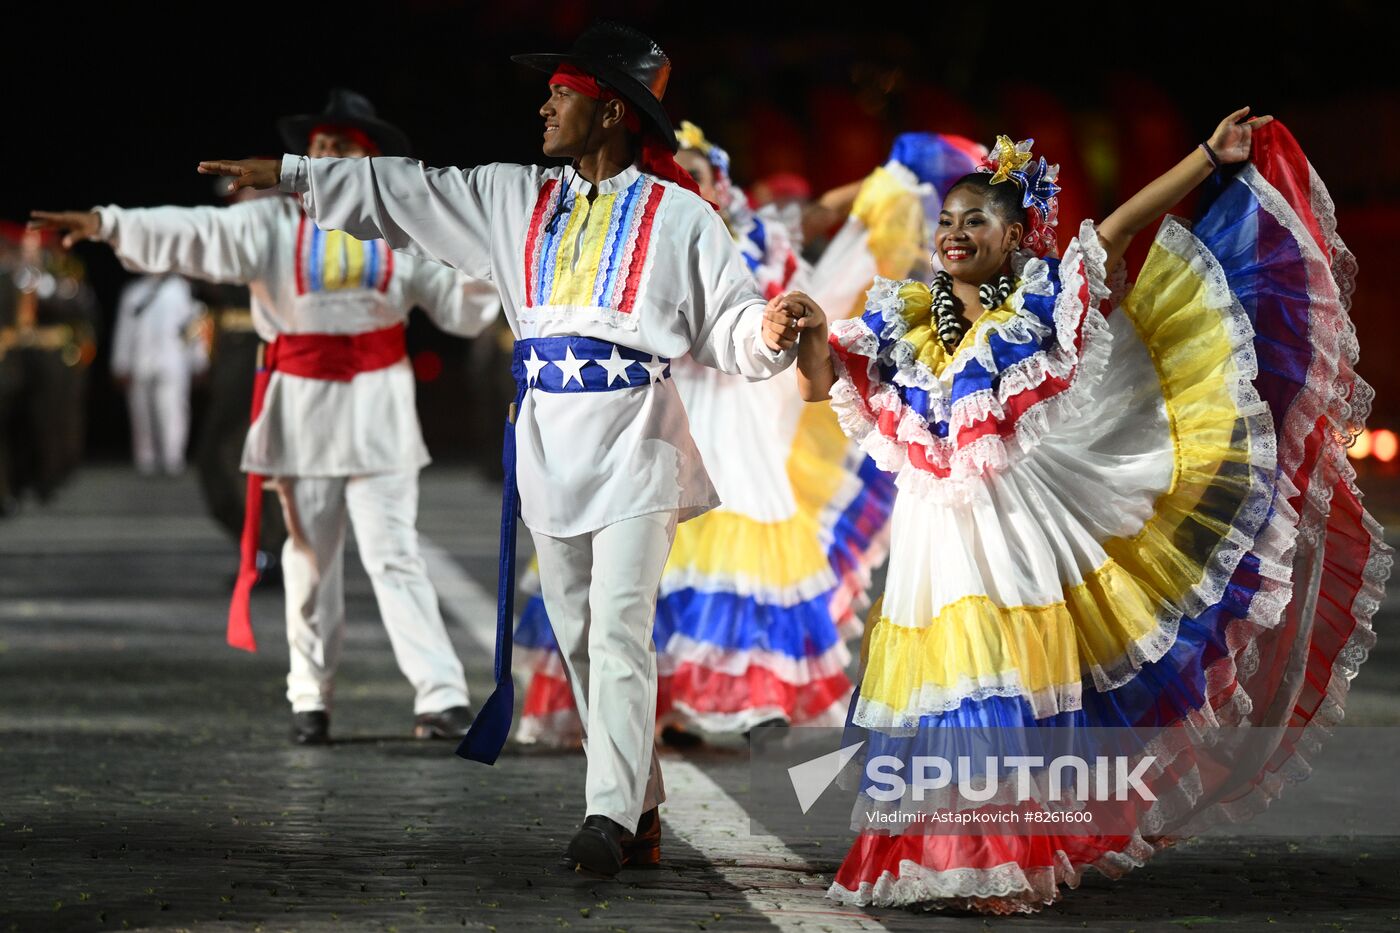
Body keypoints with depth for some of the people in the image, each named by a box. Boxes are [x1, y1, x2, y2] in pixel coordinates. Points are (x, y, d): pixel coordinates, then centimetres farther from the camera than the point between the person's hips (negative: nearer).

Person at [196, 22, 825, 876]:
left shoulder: (677, 216, -1)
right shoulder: (519, 200, 13)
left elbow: (730, 325, -3)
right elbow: (403, 192, 15)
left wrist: (772, 329, -26)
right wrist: (289, 175, 13)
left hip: (634, 445, -6)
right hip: (548, 445, 6)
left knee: (619, 631, -15)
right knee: (579, 639, 5)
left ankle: (611, 816, -22)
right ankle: (642, 813, 11)